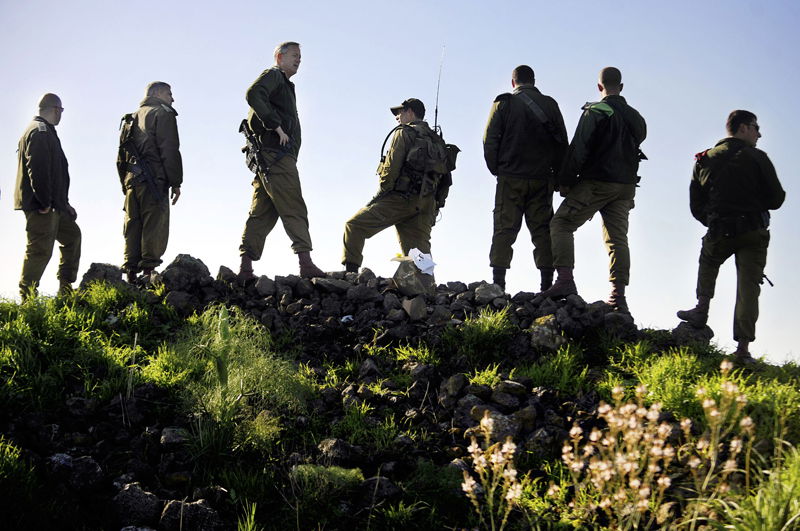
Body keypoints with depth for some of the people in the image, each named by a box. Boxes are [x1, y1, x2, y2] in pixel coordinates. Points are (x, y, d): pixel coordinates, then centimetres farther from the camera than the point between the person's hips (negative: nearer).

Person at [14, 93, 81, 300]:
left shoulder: (46, 132, 23)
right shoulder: (41, 132, -12)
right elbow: (38, 170, -23)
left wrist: (63, 203, 22)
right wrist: (45, 202, -23)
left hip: (52, 204, 11)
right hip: (41, 205, -11)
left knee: (72, 234, 19)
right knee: (40, 250, -9)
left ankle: (66, 289, 22)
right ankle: (28, 298, -4)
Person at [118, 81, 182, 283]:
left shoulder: (133, 118, 25)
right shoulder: (162, 113, 2)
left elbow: (121, 156, 22)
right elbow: (169, 150, -9)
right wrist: (175, 182, -8)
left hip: (131, 179, 7)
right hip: (153, 179, -7)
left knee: (133, 225, 7)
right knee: (154, 227, -9)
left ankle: (131, 273, 5)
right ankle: (148, 271, -16)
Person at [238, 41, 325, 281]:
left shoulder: (285, 85, 30)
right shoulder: (273, 75, 0)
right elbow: (254, 94, -20)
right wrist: (276, 125, -21)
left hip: (268, 157, 10)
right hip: (276, 152, -10)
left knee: (262, 213, 4)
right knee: (294, 209, -14)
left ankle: (245, 268, 1)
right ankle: (306, 263, -19)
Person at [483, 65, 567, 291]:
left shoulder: (503, 104, 1)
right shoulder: (549, 105, 8)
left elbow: (490, 141, -3)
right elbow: (562, 143, 8)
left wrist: (496, 170, 8)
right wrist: (557, 176, 15)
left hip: (510, 179, -2)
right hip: (542, 178, 2)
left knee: (505, 229, 0)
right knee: (542, 230, 5)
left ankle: (497, 284, -7)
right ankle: (547, 285, 0)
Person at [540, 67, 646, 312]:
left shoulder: (595, 112, -8)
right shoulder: (635, 118, 13)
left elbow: (579, 150, -12)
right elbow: (636, 147, 17)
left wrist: (565, 181, -5)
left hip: (596, 182, -6)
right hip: (626, 185, 6)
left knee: (561, 224, 0)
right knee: (617, 237, 6)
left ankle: (565, 279, -14)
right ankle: (618, 295, 0)